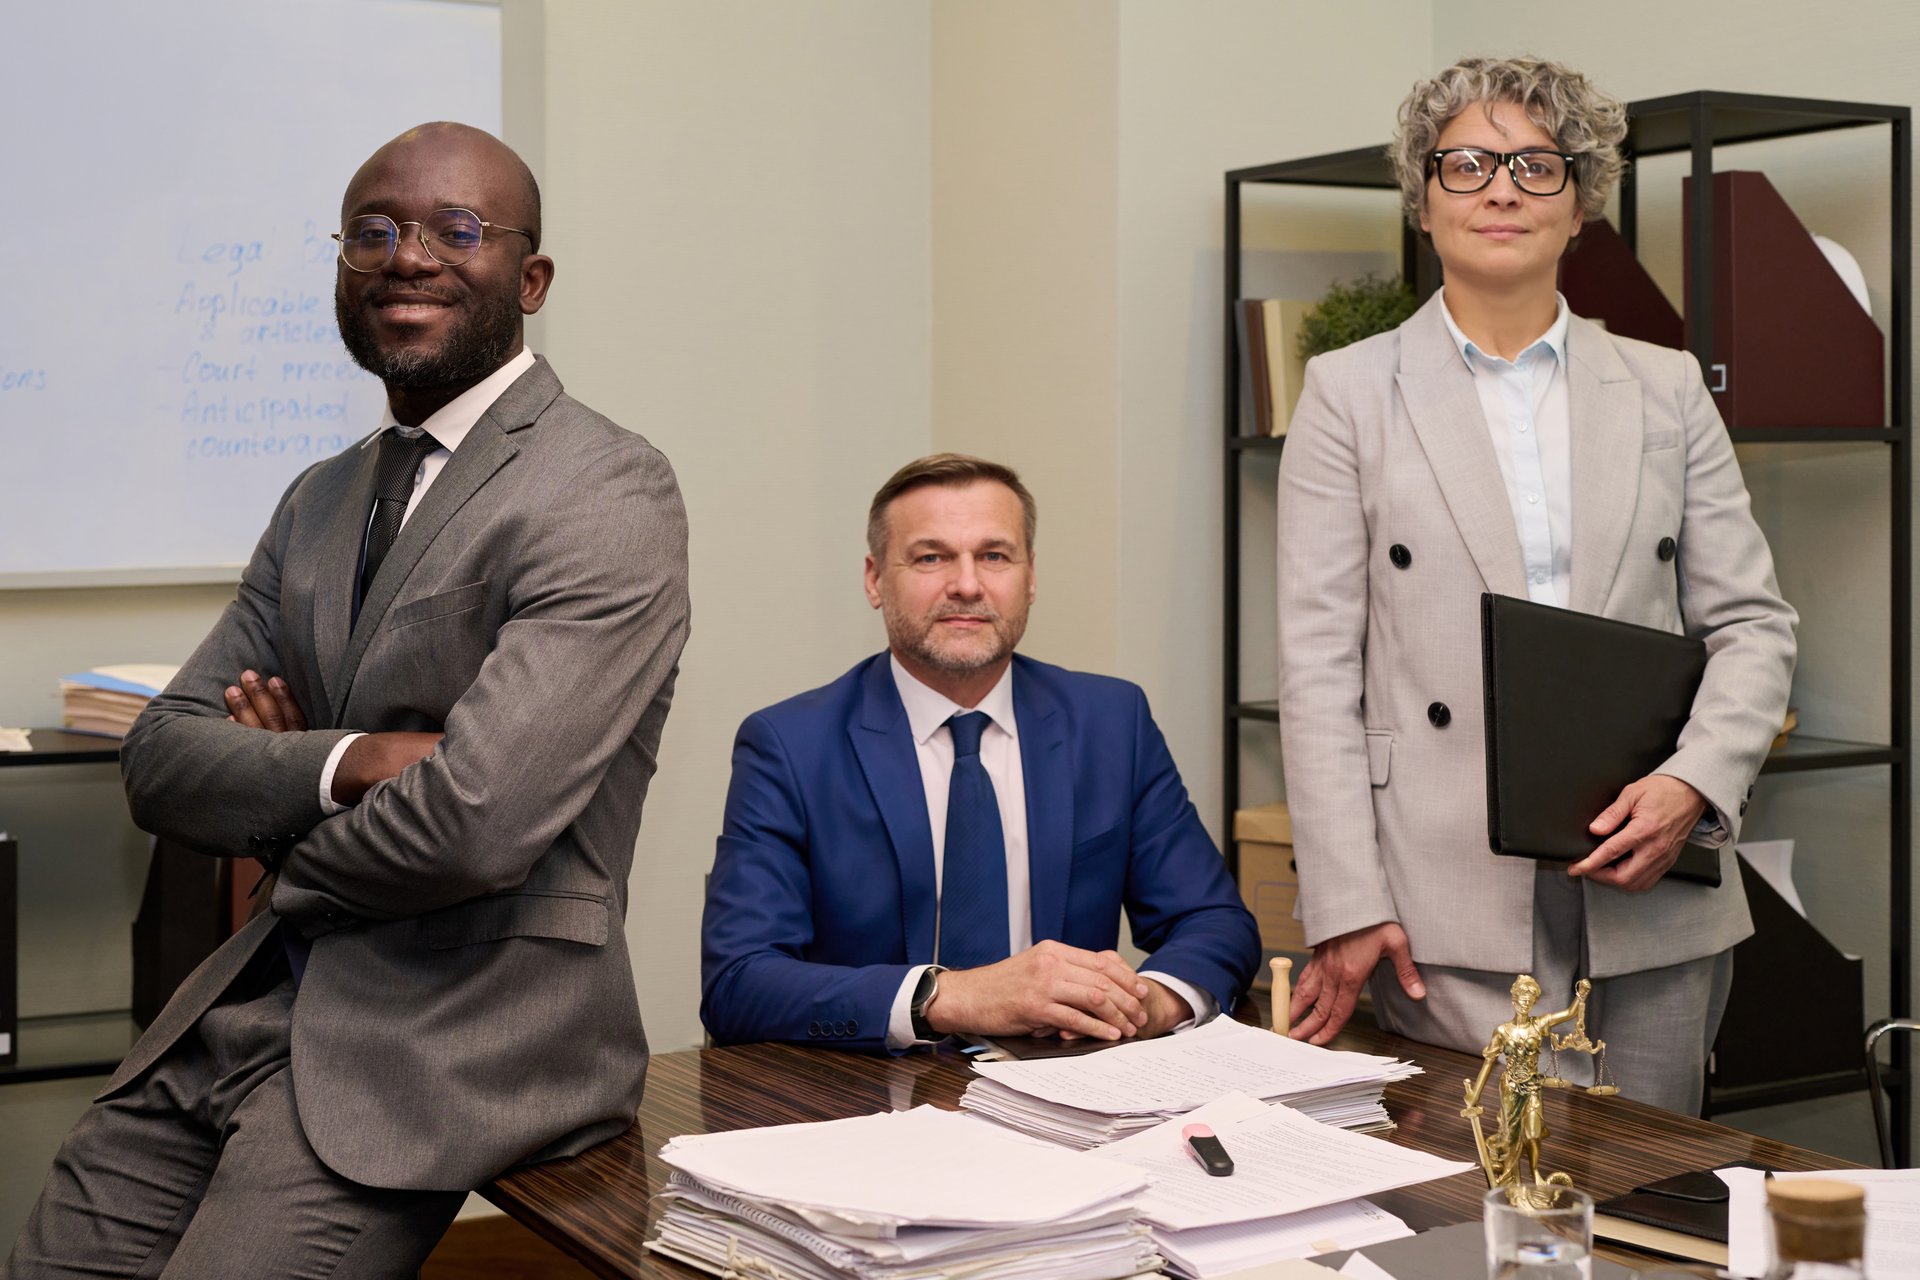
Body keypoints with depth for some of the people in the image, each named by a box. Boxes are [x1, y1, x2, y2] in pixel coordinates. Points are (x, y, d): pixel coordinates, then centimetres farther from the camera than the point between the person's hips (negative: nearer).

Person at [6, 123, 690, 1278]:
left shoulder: (609, 494, -12)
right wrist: (346, 762, -15)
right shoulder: (320, 502, 15)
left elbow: (477, 823, -23)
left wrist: (286, 848, -2)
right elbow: (162, 761, 6)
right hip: (248, 1007, 7)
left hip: (462, 1035, -7)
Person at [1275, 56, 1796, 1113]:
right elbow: (1319, 666, -1)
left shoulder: (1667, 391, 12)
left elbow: (1753, 622, 11)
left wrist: (1693, 784, -9)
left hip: (1651, 894, 3)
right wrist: (1346, 907, -8)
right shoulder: (1350, 394, 5)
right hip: (1452, 912, -2)